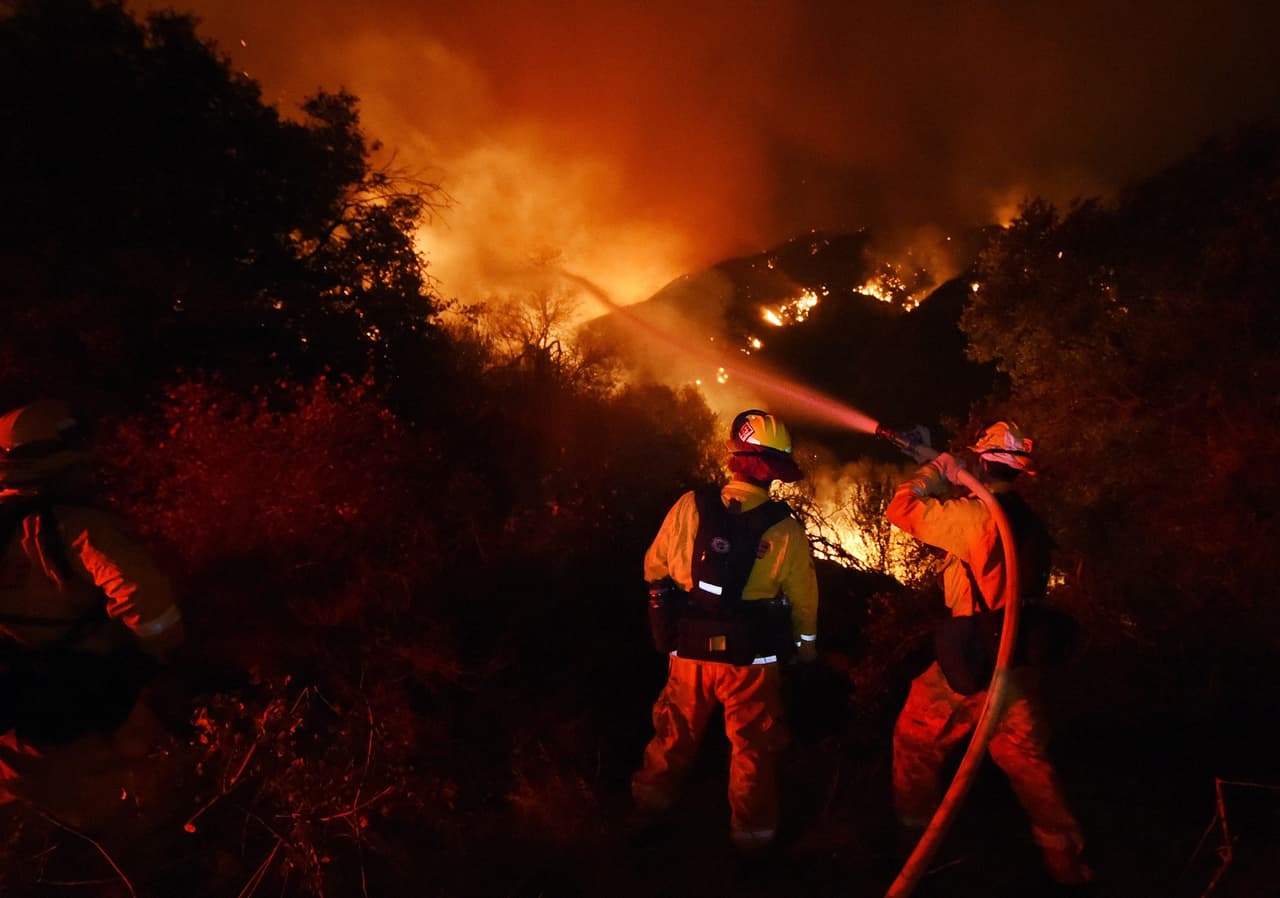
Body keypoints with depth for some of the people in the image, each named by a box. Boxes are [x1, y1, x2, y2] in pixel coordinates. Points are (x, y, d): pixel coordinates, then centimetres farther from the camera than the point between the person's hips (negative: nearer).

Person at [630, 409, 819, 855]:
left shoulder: (690, 506, -13)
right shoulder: (785, 529, -16)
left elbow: (654, 568, 1)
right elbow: (803, 595, -5)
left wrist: (667, 603, 23)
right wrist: (807, 642, 15)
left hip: (690, 649, 2)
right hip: (751, 656, -2)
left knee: (676, 732, 22)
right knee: (752, 745, 16)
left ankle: (650, 805, 37)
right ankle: (751, 830, 27)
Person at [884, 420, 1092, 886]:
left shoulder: (975, 513, -17)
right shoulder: (1029, 520, 5)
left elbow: (902, 509, -9)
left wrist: (937, 471, 6)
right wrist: (957, 483, 24)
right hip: (1018, 661, 7)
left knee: (916, 736, 15)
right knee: (1027, 759, 15)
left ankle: (913, 829, 29)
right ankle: (1069, 864, 19)